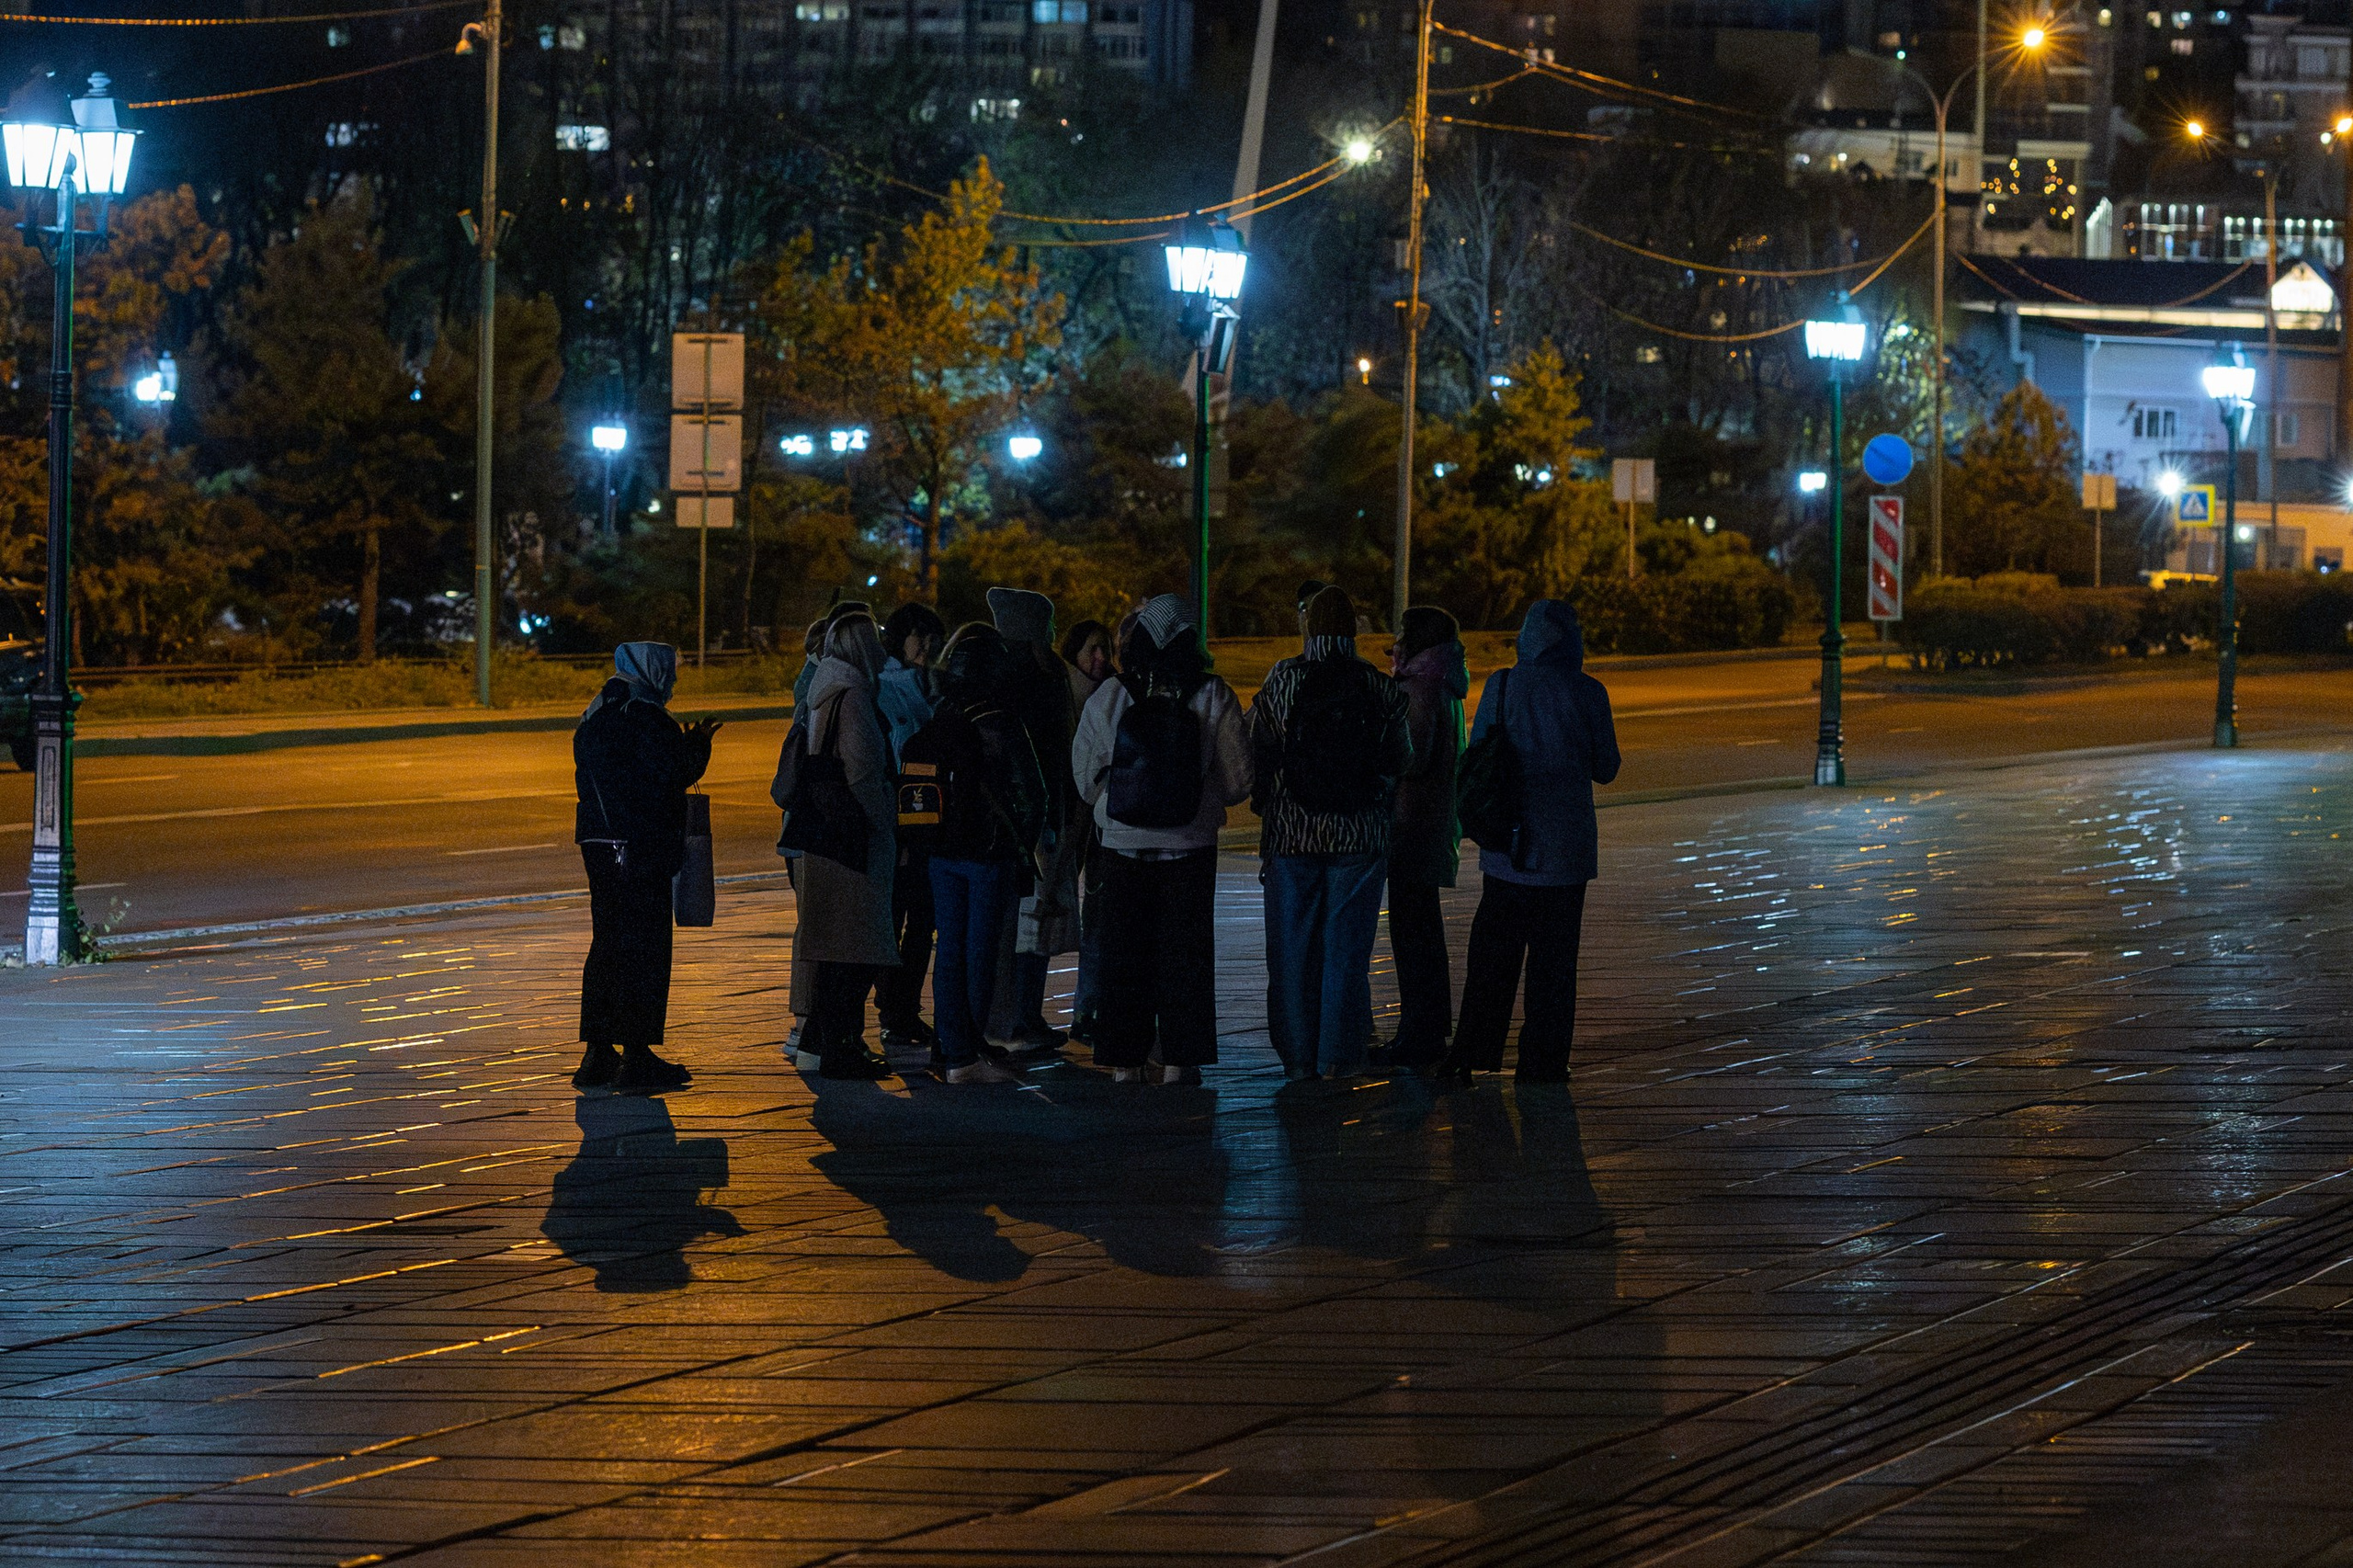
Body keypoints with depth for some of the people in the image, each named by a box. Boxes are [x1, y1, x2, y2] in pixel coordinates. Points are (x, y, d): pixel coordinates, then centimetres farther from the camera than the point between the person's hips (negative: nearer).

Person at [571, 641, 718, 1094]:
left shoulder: (594, 718, 15)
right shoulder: (645, 718, -14)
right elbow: (676, 773, -17)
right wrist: (698, 746, 5)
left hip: (599, 842, 9)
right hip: (640, 847, -9)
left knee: (607, 945, 15)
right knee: (644, 948, -5)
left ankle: (597, 1055, 17)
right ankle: (637, 1060, -5)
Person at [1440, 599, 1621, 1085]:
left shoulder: (1501, 687, -4)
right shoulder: (1587, 693, -7)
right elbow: (1605, 768, 1)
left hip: (1506, 844, 1)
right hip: (1564, 845, -1)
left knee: (1492, 953, 9)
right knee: (1553, 958, 6)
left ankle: (1469, 1057, 6)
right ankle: (1543, 1061, 7)